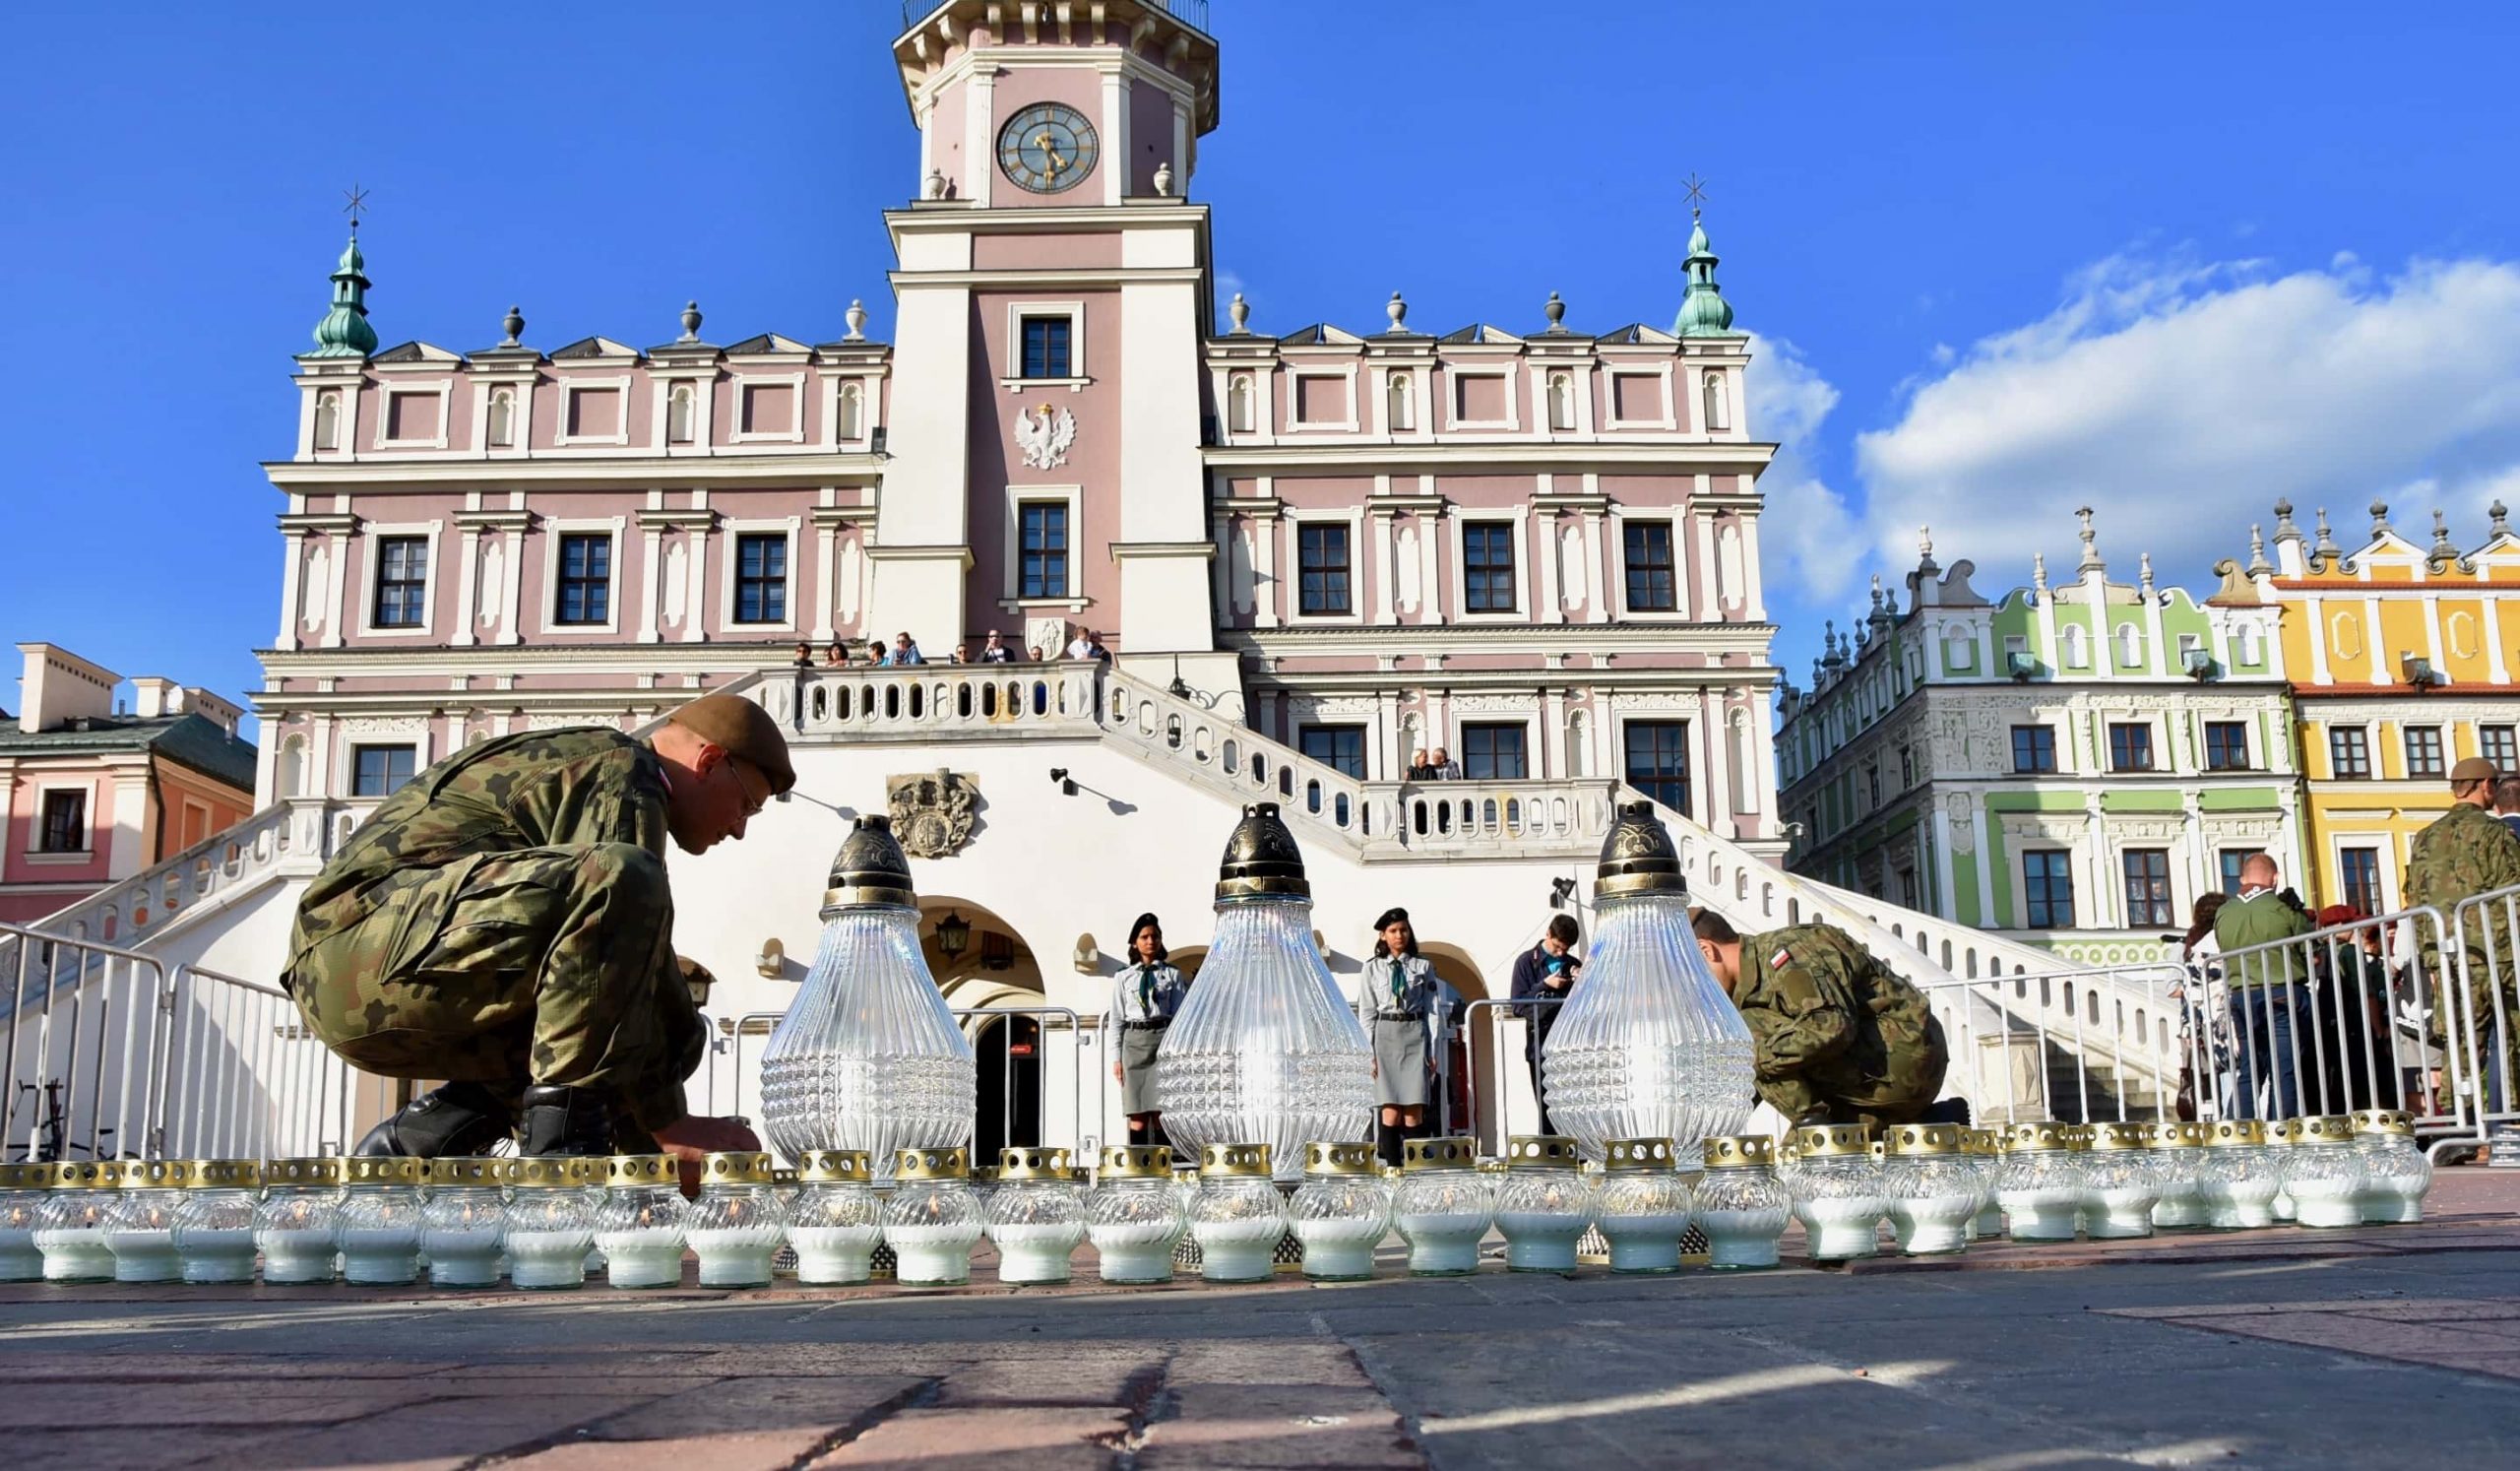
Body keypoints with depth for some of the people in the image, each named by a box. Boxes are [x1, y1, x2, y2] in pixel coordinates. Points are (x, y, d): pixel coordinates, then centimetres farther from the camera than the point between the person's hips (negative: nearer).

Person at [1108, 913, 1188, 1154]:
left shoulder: (1172, 975, 9)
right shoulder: (1123, 977, 10)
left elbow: (1179, 1015, 6)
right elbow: (1117, 1019, 9)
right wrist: (1116, 1058, 2)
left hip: (1164, 1038, 0)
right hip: (1134, 1041, 0)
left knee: (1161, 1112, -2)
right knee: (1137, 1115, -2)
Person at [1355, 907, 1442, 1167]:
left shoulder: (1424, 966, 8)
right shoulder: (1372, 968, 7)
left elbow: (1432, 1010, 8)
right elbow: (1366, 1012, 6)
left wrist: (1432, 1050, 2)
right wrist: (1369, 1052, -1)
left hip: (1415, 1033, 0)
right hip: (1385, 1035, 0)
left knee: (1414, 1109, -5)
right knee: (1391, 1109, -6)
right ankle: (1392, 1166, -3)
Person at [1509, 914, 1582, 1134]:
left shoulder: (1574, 965, 14)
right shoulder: (1527, 962, 5)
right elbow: (1518, 1005, -2)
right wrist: (1544, 986, -11)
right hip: (1540, 1045, -2)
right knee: (1547, 1111, -2)